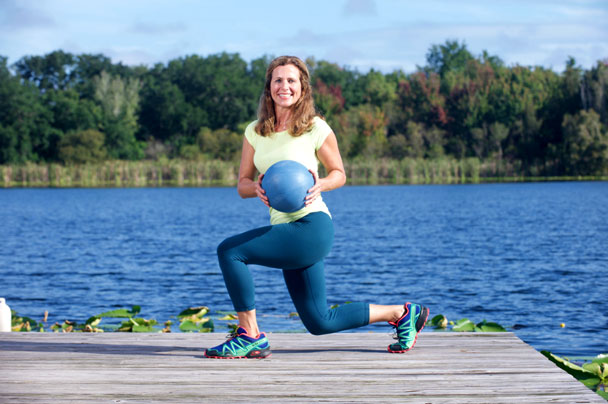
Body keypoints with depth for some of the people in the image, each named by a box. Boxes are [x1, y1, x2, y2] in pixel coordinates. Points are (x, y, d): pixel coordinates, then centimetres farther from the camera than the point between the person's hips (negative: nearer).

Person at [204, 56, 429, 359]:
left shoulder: (317, 129, -5)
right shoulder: (255, 132, 9)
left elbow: (339, 174, 6)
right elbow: (242, 183, 10)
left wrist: (320, 185, -16)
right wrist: (257, 189, -12)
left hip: (311, 225, -7)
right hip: (285, 229, 7)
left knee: (229, 251, -19)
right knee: (320, 323, 11)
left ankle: (250, 336, -7)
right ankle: (402, 314, 28)